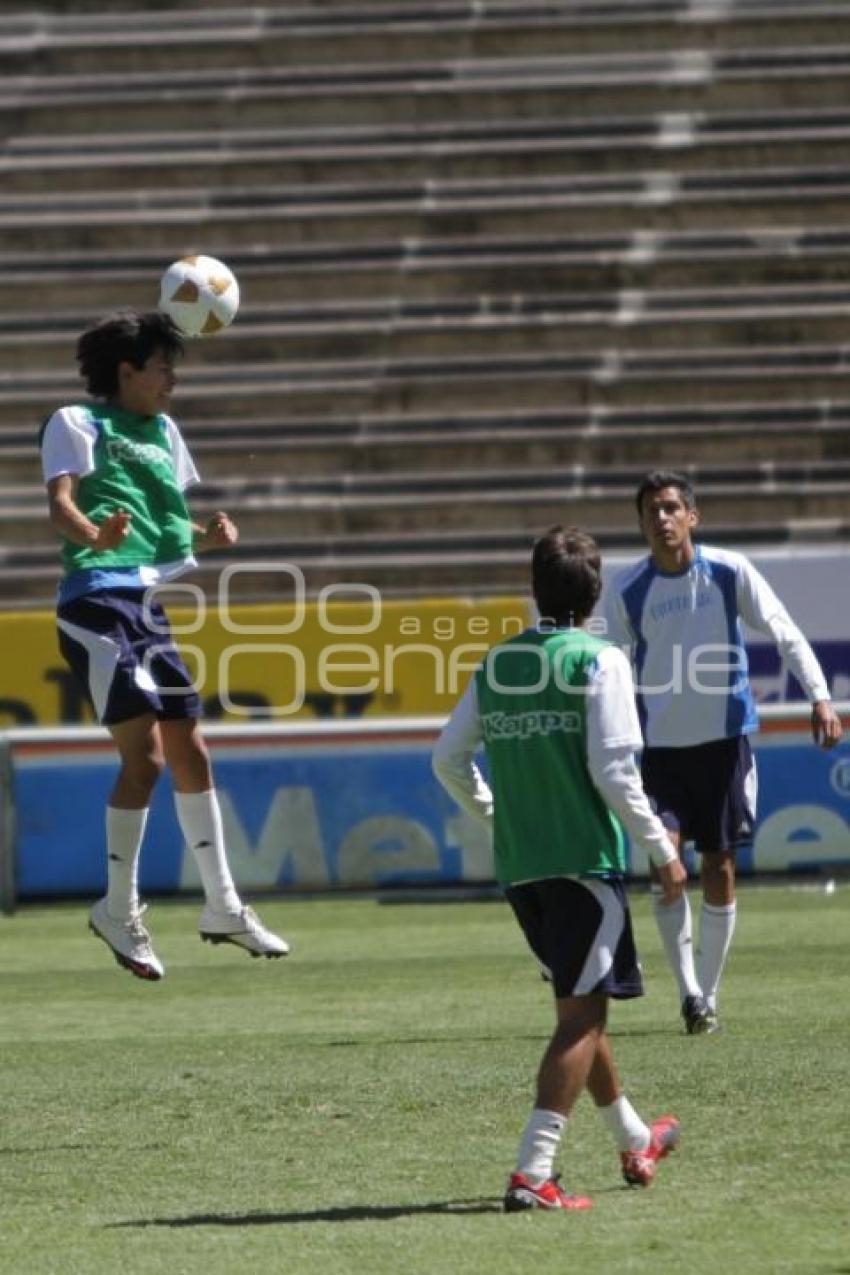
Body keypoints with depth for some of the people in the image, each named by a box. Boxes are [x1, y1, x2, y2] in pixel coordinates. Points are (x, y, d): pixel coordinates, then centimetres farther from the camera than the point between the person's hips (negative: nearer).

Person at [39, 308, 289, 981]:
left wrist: (209, 536, 3)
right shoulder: (78, 423, -2)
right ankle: (119, 910, -3)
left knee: (191, 753, 11)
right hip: (98, 603, -8)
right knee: (145, 753, -14)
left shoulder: (164, 432, 21)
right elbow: (60, 502, -16)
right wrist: (93, 534, -38)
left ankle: (223, 907, 21)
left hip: (149, 608, 8)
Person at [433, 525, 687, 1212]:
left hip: (517, 867, 7)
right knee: (581, 1015, -4)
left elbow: (448, 758, 10)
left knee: (581, 1005, 21)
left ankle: (635, 1142, 39)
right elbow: (613, 772, -16)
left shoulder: (495, 665, 8)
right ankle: (532, 1174, -15)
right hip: (584, 860, -7)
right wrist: (664, 851, -7)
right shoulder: (599, 661, -9)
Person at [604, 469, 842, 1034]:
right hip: (661, 743, 0)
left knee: (720, 868, 3)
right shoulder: (627, 589, -4)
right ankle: (688, 988, -7)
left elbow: (786, 634, -5)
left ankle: (708, 995, 15)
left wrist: (820, 697, -16)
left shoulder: (731, 572, -7)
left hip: (725, 736, 0)